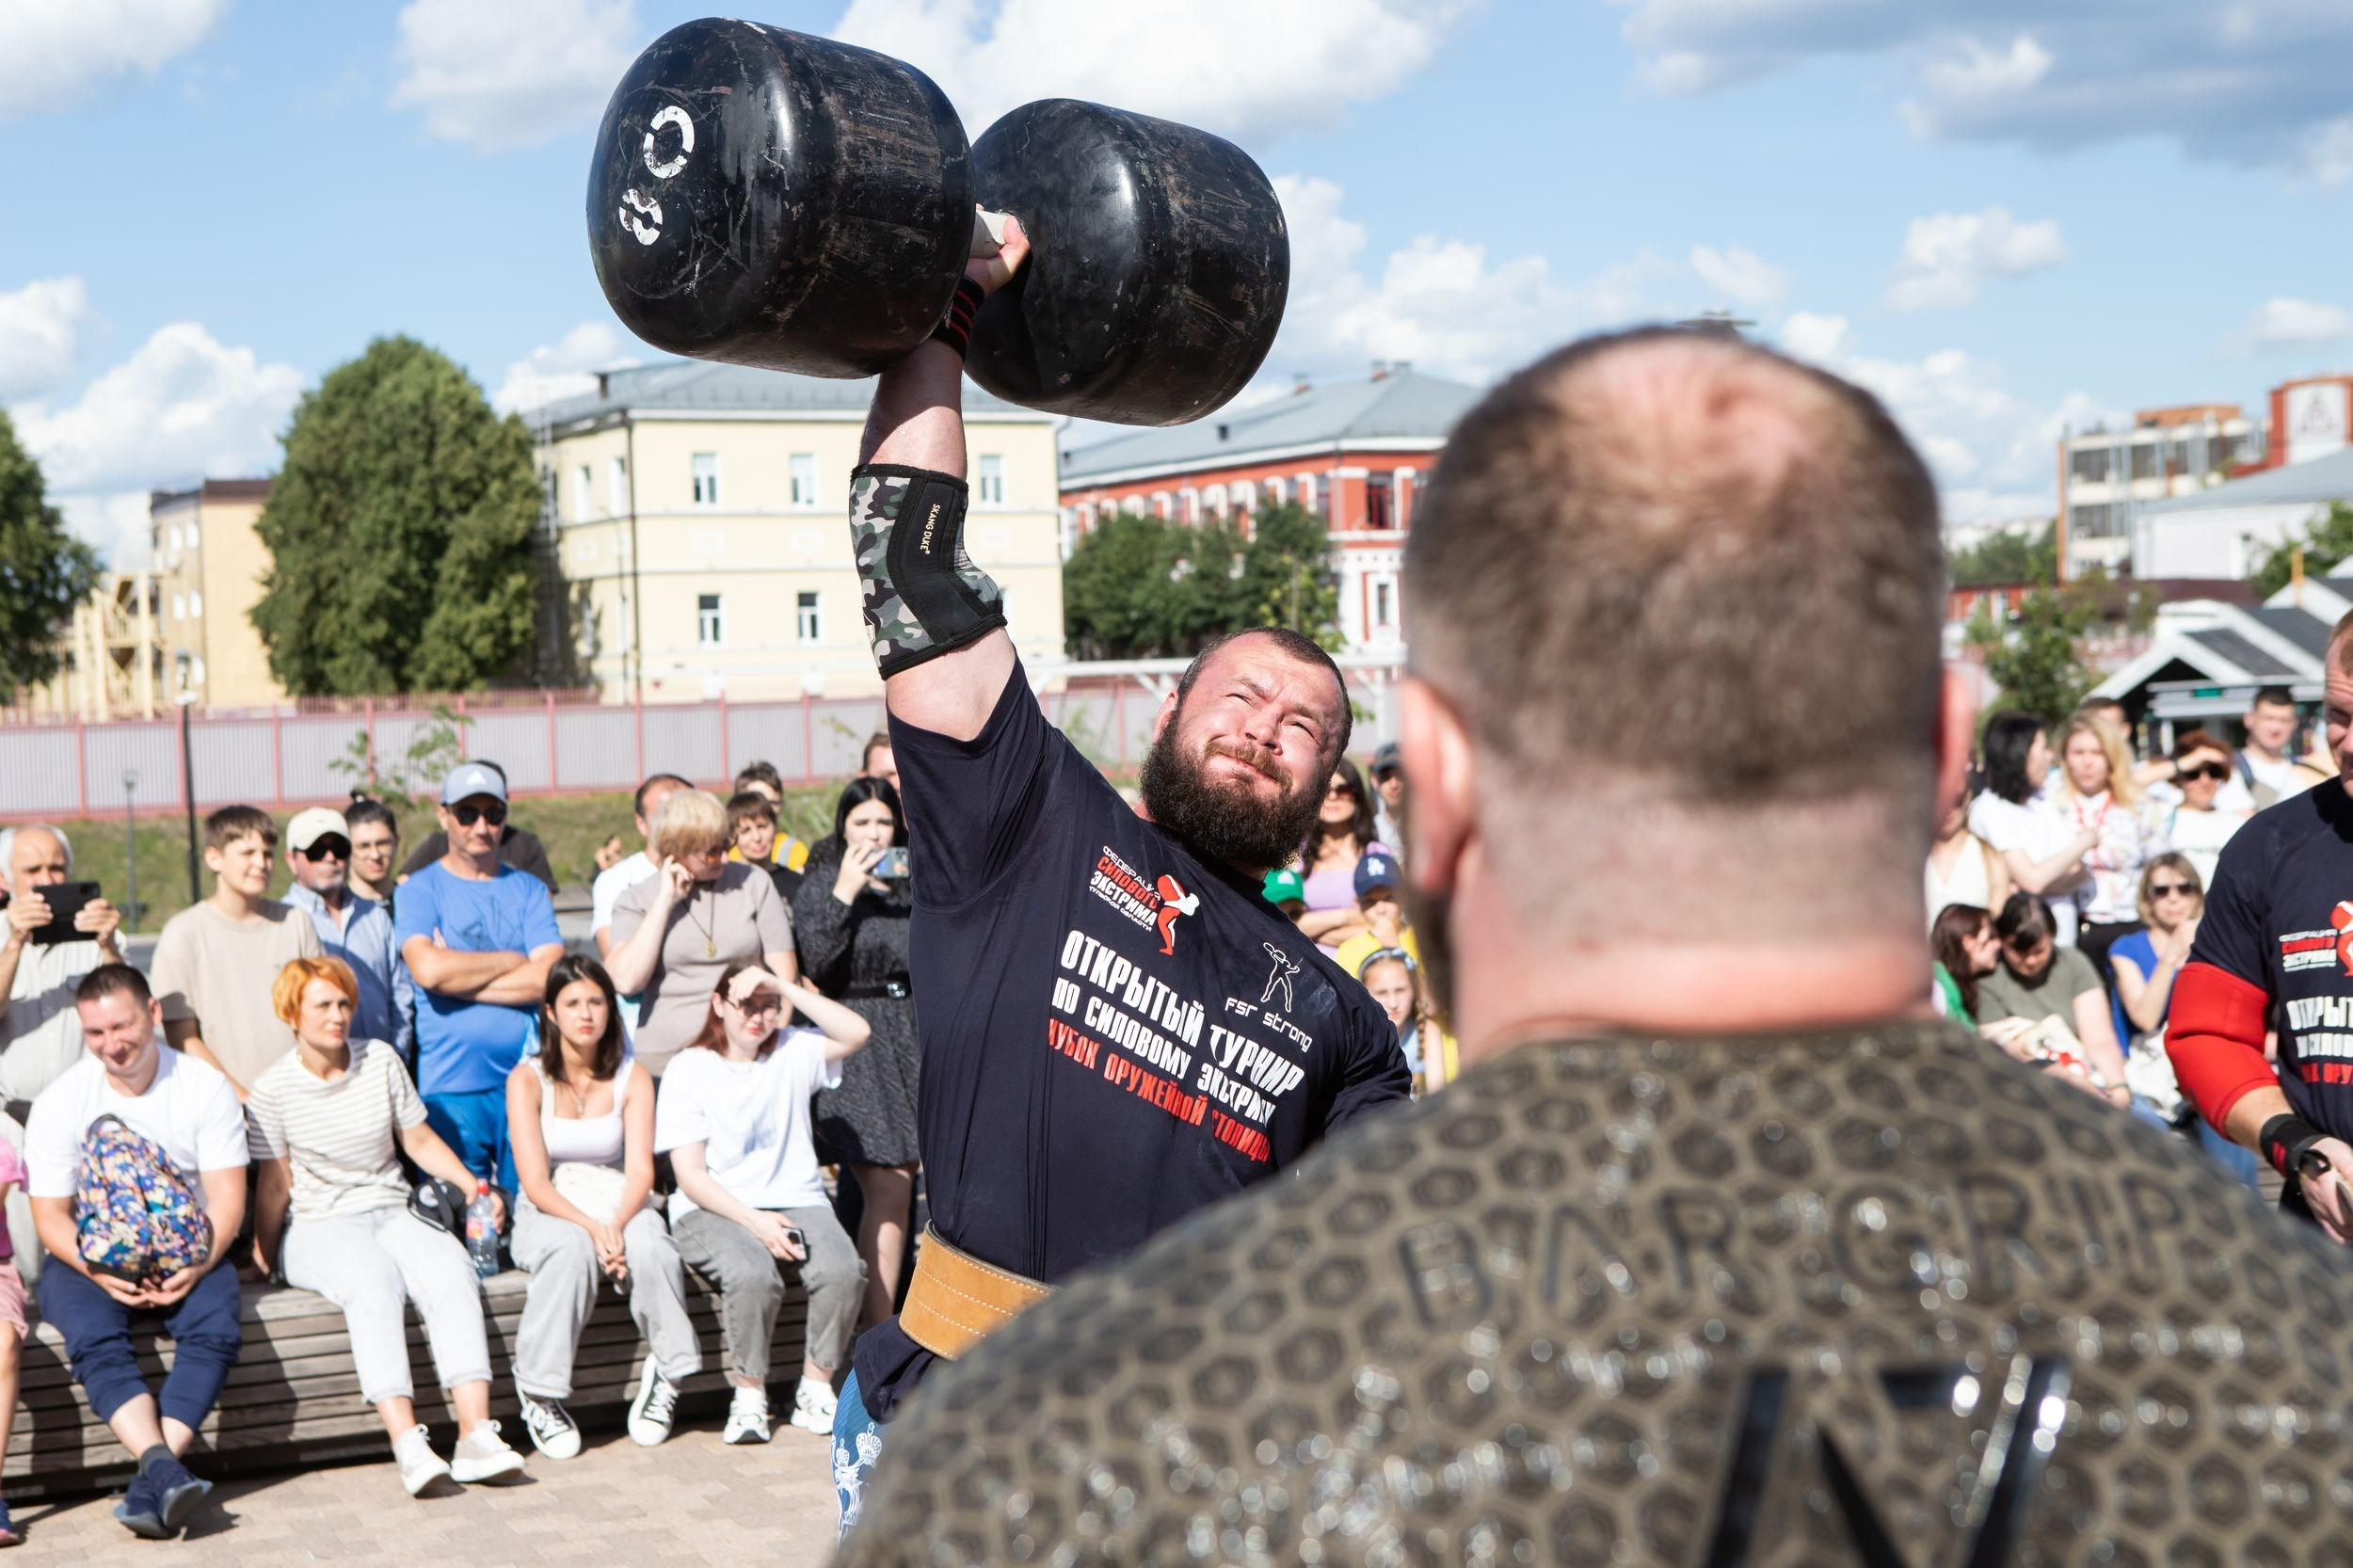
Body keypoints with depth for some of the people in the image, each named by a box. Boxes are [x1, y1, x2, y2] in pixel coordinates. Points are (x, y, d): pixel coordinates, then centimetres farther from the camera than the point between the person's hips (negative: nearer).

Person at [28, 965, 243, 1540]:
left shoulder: (205, 1087, -1)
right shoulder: (59, 1102, -2)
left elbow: (227, 1197, -4)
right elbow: (51, 1216, -3)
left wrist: (197, 1265, -24)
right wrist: (100, 1271, -23)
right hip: (90, 1257, 0)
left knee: (216, 1327, -31)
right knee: (94, 1337, -33)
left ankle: (151, 1480, -35)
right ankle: (165, 1470, -46)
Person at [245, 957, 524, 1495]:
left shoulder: (381, 1059, 8)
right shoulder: (273, 1089, -1)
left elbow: (419, 1140, 13)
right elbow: (275, 1183, 2)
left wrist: (472, 1186, 0)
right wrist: (261, 1261, 0)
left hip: (392, 1211, 3)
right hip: (316, 1226, -3)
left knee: (451, 1268, -30)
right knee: (372, 1277, -37)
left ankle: (476, 1434, -41)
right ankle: (407, 1442, -50)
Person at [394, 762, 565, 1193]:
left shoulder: (528, 890, 11)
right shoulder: (419, 890, 5)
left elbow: (549, 977, -4)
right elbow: (427, 968, -15)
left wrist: (458, 974, -8)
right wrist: (512, 960, -4)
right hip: (451, 1088, -2)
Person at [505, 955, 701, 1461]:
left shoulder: (633, 1078, 4)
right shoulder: (528, 1079, -4)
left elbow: (640, 1171, -4)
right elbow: (535, 1181, -12)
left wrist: (618, 1224, -25)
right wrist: (590, 1227, -28)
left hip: (619, 1205, 2)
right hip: (550, 1209, -2)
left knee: (650, 1245, -33)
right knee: (572, 1249, -37)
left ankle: (667, 1374, -14)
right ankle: (539, 1393, -26)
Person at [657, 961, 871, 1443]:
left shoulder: (793, 1053, 11)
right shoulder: (690, 1070, 2)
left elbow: (856, 1033, -8)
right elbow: (690, 1175, -5)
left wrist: (783, 985, -9)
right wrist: (754, 1222, -18)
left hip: (796, 1200, 3)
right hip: (714, 1209, -3)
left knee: (843, 1271, -28)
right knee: (752, 1275, -35)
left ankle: (815, 1392, -10)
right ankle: (749, 1398, -16)